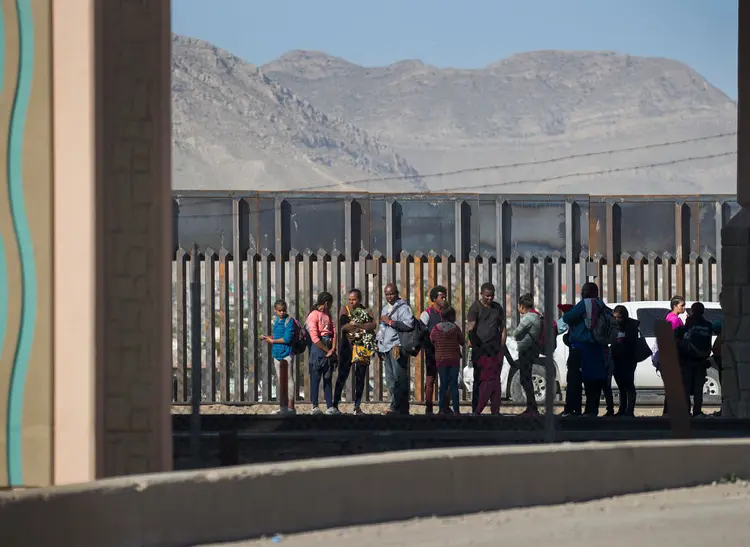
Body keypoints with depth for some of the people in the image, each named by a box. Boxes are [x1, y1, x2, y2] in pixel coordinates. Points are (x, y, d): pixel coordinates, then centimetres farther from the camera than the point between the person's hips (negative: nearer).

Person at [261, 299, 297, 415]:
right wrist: (267, 337, 5)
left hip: (287, 354, -7)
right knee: (280, 381, 10)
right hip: (277, 354, 7)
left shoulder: (289, 321, -10)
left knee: (289, 379, -5)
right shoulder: (275, 321, 13)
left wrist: (272, 340, -8)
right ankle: (283, 406, 15)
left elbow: (287, 339, -17)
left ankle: (290, 406, -3)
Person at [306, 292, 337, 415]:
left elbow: (333, 332, 9)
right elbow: (314, 338, -14)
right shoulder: (313, 315, -8)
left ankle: (330, 407, 5)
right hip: (317, 348, -7)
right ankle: (315, 406, -2)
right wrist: (328, 351, -11)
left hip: (329, 350, 7)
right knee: (315, 378, -4)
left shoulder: (328, 315, 16)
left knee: (328, 379, 6)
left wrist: (333, 350, -5)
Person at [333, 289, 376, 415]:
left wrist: (357, 324, -17)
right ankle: (335, 404, 0)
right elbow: (343, 326, -11)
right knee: (342, 376, -4)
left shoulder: (366, 311, 7)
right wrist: (364, 325, -15)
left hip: (363, 347, 2)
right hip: (347, 347, -2)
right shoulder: (345, 310, 4)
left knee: (360, 378, 4)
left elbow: (373, 325, -9)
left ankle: (357, 406, 11)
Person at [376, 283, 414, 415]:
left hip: (397, 346, -8)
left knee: (399, 377, -14)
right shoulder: (385, 309, 25)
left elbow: (409, 324, -16)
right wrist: (379, 347, 26)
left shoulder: (403, 307, -2)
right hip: (386, 347, 8)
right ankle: (402, 409, 5)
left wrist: (391, 322, -14)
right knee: (390, 379, 4)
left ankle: (396, 407, -20)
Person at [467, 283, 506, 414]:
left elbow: (503, 329, 16)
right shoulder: (475, 308, -1)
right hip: (480, 348, -4)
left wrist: (501, 348, 5)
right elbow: (470, 329, -9)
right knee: (479, 379, -5)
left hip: (495, 348, 5)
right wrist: (475, 347, -19)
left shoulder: (498, 308, 15)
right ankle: (475, 409, -4)